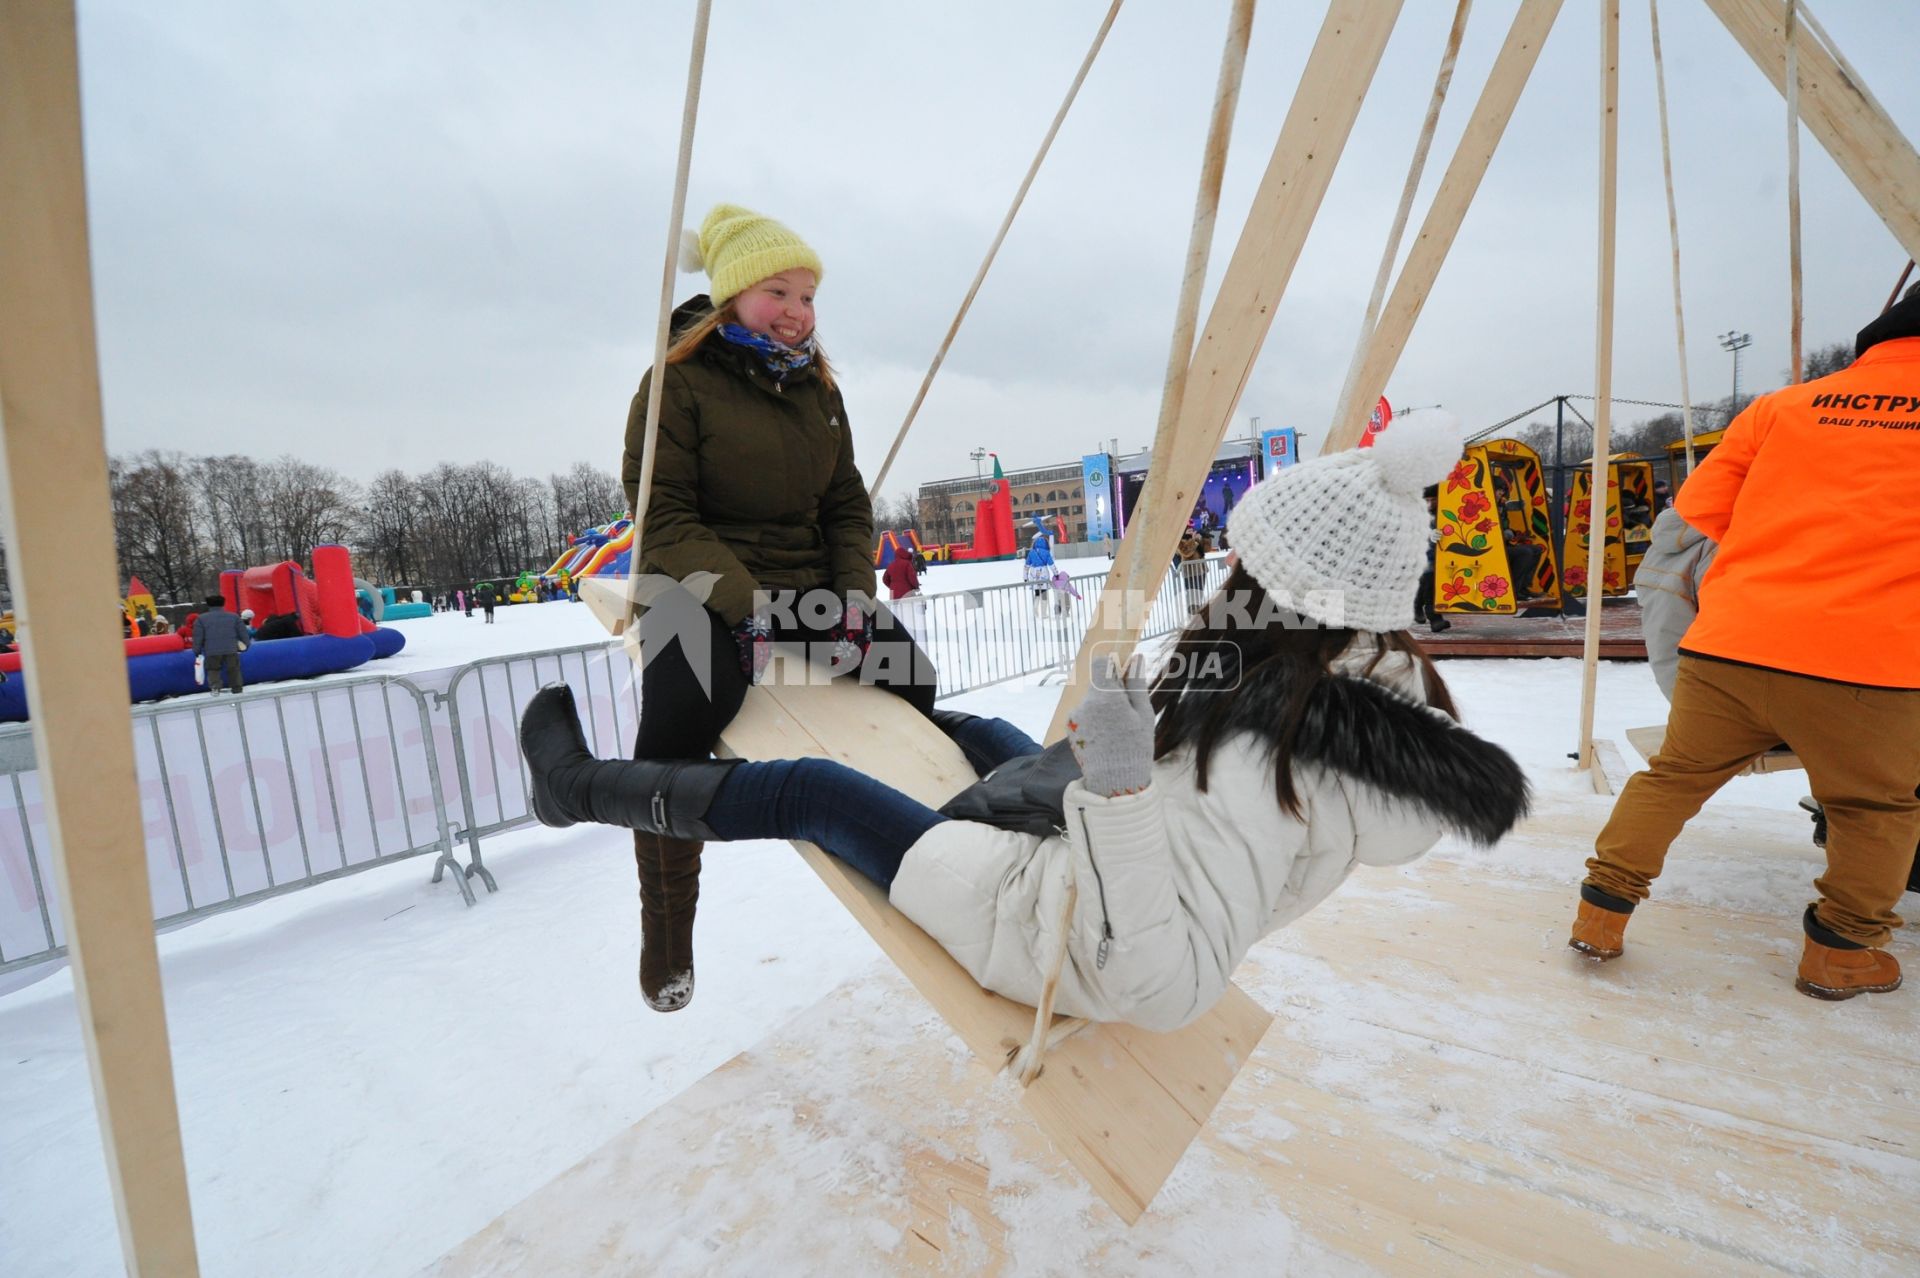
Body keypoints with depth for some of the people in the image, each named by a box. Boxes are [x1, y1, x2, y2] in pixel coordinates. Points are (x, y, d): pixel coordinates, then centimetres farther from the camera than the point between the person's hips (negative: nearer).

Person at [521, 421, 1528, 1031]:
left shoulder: (1253, 767, -37)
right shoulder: (1387, 696, -11)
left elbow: (1162, 987, -37)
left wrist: (1118, 790, -46)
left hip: (1038, 925, -8)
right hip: (1076, 864, 8)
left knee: (802, 790, 0)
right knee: (986, 735, 27)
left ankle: (579, 786, 22)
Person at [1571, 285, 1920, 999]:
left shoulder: (1782, 407, 9)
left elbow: (1698, 509, 9)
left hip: (1726, 646, 2)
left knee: (1673, 778, 15)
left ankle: (1602, 913, 18)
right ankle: (1841, 951, 27)